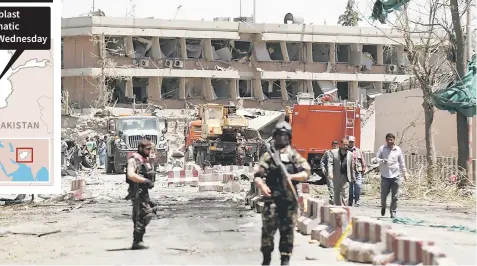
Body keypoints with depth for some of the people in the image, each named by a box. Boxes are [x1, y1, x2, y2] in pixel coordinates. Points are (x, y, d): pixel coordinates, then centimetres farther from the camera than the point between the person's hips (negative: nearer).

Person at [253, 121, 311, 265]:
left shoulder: (294, 155, 10)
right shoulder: (268, 155, 5)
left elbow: (306, 173, 3)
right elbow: (257, 176, -1)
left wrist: (292, 176, -14)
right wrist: (262, 185, -22)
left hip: (289, 198, 2)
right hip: (272, 198, -1)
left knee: (287, 230, 4)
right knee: (268, 228, -5)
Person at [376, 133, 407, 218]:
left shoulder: (398, 149, 8)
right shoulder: (382, 149, 4)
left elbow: (402, 162, 15)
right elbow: (376, 158, 2)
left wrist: (404, 173, 16)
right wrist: (382, 161, -18)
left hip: (395, 175, 1)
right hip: (385, 175, -1)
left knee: (395, 196, -1)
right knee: (384, 194, -1)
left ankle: (393, 211, 9)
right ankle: (383, 207, 27)